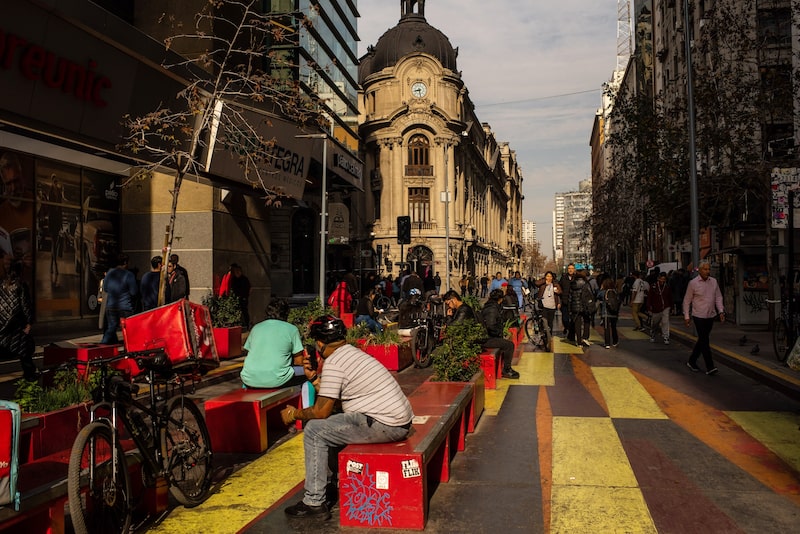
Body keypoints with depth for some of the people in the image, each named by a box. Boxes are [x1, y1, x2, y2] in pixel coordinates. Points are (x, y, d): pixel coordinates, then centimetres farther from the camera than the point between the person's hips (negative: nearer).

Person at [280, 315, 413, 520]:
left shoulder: (333, 363, -13)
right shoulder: (353, 353, 15)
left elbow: (321, 411, -10)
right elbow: (335, 399, 23)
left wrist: (294, 414, 6)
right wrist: (315, 378, 27)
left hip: (384, 426, -10)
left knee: (314, 431, -4)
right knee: (333, 423, 24)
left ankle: (314, 503, 1)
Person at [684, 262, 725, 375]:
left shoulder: (714, 281, 4)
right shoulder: (693, 283, -9)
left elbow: (718, 297, 10)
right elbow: (687, 300, -3)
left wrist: (721, 311, -2)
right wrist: (686, 316, -4)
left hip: (710, 316, 5)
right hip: (699, 316, -5)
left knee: (702, 340, 13)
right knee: (704, 341, -7)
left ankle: (692, 361, 28)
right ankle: (710, 367, -6)